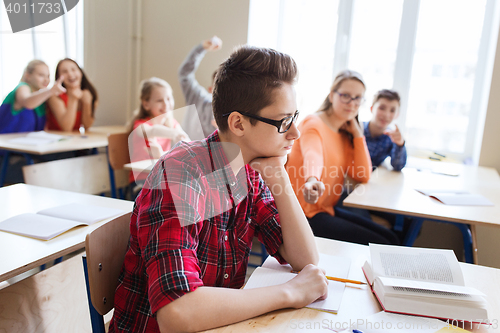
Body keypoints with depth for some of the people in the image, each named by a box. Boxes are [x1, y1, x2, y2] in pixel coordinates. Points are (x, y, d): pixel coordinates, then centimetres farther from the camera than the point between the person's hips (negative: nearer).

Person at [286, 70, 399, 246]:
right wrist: (312, 180, -59)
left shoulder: (344, 134, 12)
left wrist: (357, 133, 0)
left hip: (328, 209, 9)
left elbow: (363, 176, 4)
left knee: (392, 240, 8)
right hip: (307, 213, -8)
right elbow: (312, 155, -36)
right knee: (380, 246, -13)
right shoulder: (314, 124, -12)